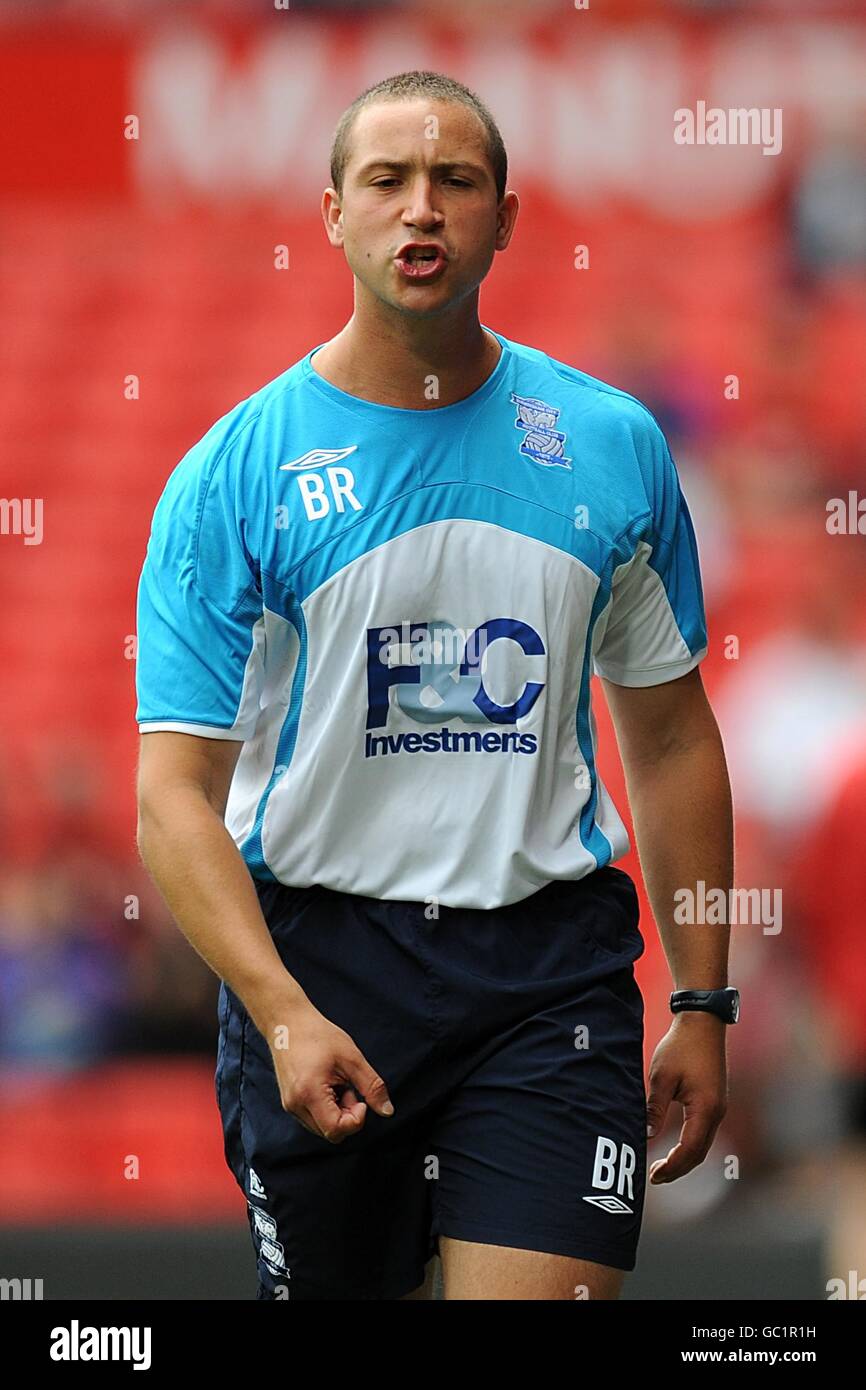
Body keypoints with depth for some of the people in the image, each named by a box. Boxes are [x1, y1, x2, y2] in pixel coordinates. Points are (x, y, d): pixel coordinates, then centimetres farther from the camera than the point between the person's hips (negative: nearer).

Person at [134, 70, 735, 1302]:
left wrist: (701, 1002, 10)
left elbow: (671, 738, 14)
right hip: (317, 954, -1)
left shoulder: (612, 445, 4)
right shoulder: (232, 476, -4)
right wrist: (283, 1013, -23)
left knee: (543, 1294, -14)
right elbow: (176, 796, -9)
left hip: (551, 966, 1)